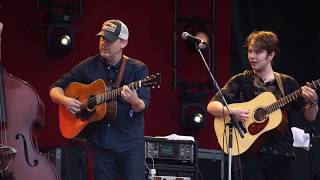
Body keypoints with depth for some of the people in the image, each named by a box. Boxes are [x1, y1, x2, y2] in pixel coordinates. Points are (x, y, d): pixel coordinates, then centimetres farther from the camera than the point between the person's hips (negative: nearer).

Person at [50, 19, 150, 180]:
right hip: (99, 141, 2)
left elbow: (143, 106, -9)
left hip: (130, 143, -2)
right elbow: (55, 88, 11)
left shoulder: (138, 69, 0)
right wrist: (65, 100, -10)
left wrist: (135, 102, -32)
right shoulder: (88, 66, 5)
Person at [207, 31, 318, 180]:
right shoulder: (241, 81, 4)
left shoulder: (288, 83, 8)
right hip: (252, 153, -2)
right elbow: (212, 106, 0)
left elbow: (310, 117, 8)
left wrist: (312, 102, -14)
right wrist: (232, 112, -19)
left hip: (282, 155, 2)